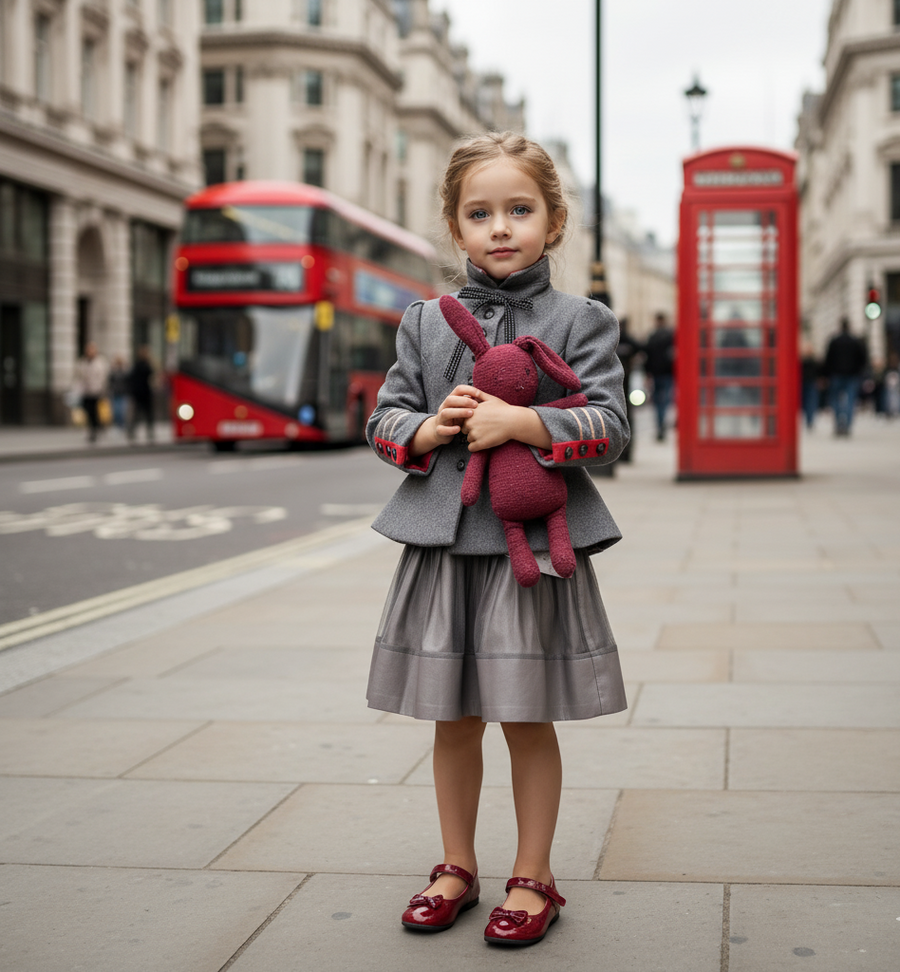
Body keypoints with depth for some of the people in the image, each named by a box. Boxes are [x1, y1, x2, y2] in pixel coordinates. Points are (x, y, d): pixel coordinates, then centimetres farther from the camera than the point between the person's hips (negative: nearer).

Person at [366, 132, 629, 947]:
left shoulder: (580, 321, 0)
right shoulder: (425, 322, 10)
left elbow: (609, 425, -7)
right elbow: (384, 419, 11)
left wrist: (519, 422, -19)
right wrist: (428, 428, -10)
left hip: (533, 544, -3)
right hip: (443, 543, 3)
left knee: (528, 719, 5)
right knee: (453, 719, 12)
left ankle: (533, 877, 21)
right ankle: (457, 866, 30)